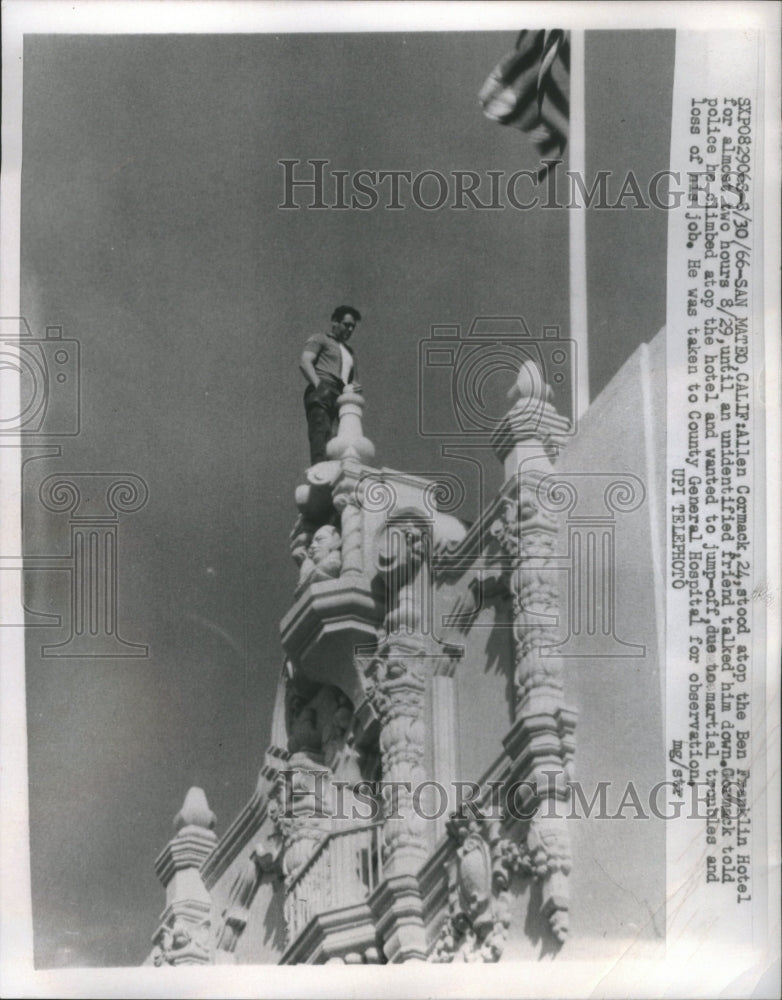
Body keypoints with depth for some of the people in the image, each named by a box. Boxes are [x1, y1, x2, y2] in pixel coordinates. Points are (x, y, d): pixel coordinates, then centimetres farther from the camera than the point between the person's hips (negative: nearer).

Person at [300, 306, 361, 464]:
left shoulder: (349, 352, 37)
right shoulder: (320, 340, 16)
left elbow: (352, 379, 32)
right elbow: (304, 362, 0)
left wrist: (354, 387, 6)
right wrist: (319, 385, -14)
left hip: (340, 398, 6)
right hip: (322, 394, -6)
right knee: (321, 434, -25)